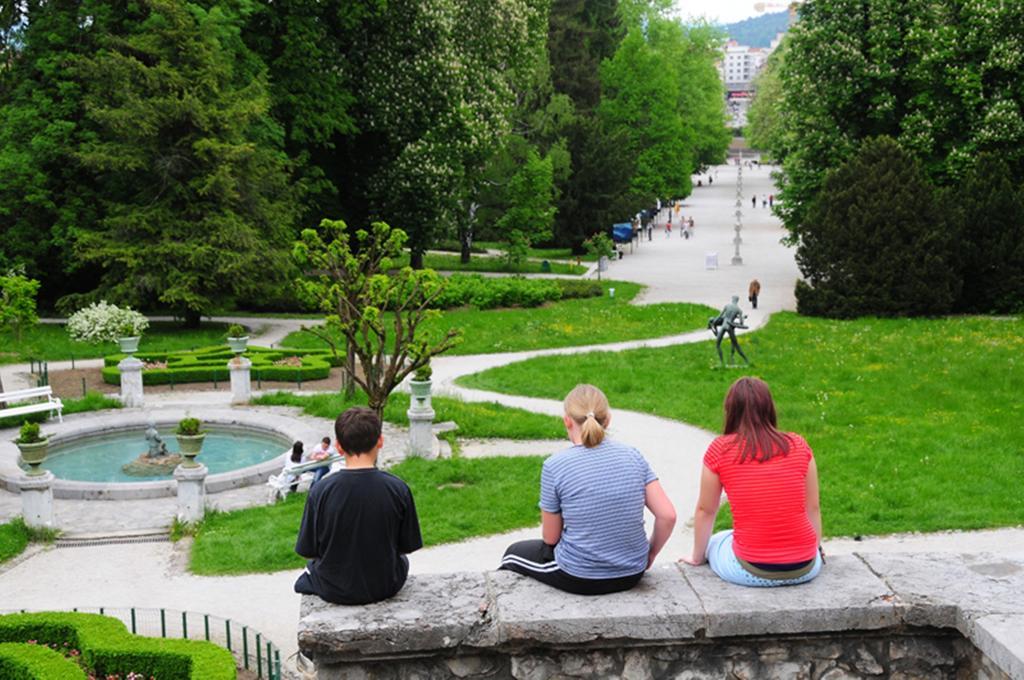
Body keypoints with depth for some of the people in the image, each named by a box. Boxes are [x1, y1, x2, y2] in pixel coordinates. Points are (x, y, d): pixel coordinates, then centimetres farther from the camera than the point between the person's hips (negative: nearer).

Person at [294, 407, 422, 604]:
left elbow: (308, 551, -8)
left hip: (334, 590, 0)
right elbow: (408, 546, -6)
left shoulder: (320, 491, -19)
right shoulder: (398, 489, -17)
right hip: (386, 588, 0)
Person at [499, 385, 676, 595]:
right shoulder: (632, 455, -6)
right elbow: (668, 516, -9)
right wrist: (650, 555, 7)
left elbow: (550, 537, -7)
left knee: (514, 553, 26)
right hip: (631, 575, 5)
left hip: (579, 580, -4)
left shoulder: (555, 466, -16)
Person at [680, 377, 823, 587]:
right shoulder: (798, 446, 0)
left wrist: (697, 557, 20)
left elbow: (705, 511, 4)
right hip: (804, 569, 3)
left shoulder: (720, 450, -6)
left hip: (751, 571, -2)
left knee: (715, 542, 30)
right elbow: (813, 508, 7)